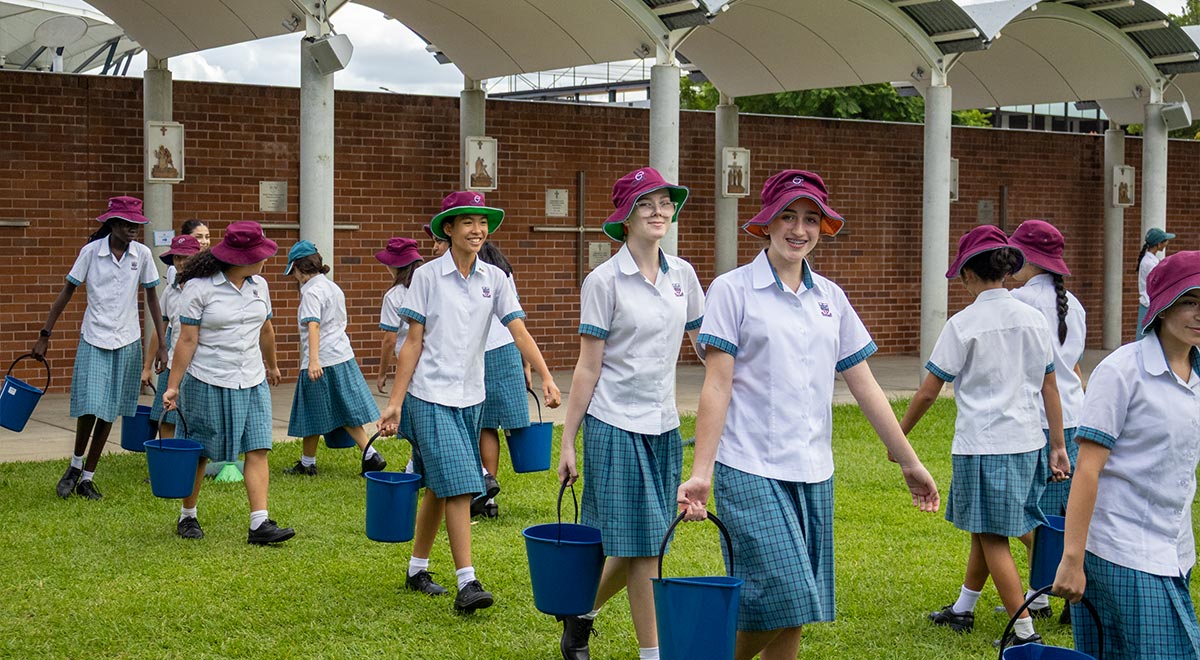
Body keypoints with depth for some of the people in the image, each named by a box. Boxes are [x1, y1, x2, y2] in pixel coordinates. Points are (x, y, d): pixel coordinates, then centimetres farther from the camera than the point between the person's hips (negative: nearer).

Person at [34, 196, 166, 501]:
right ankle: (76, 465, 16)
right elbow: (67, 293, -1)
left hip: (127, 341, 2)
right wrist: (44, 335, -2)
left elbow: (152, 298, 6)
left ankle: (88, 478, 18)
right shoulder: (91, 251, -7)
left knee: (109, 412, 6)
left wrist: (161, 345, 3)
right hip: (93, 339, -2)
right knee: (90, 406, -10)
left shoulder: (142, 254, -1)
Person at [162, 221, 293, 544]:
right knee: (199, 454, 7)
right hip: (208, 383, -5)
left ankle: (260, 523, -10)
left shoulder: (258, 285, 7)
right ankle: (187, 516, 25)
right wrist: (173, 386, -14)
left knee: (258, 450, -6)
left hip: (252, 384, 5)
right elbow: (186, 341, -11)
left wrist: (271, 365, 35)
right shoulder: (199, 288, -11)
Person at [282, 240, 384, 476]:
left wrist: (313, 360, -34)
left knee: (312, 415, 5)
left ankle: (307, 463, 17)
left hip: (321, 362, -8)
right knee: (347, 412, 10)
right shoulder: (334, 288, 14)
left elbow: (313, 326, -25)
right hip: (343, 357, 8)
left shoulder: (312, 291, -13)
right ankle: (370, 455, 1)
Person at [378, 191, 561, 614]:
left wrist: (546, 378, -16)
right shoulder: (427, 277, -5)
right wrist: (395, 402, -8)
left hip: (469, 398, 5)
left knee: (439, 487, 14)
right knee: (458, 486, -14)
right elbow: (413, 343, -5)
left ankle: (417, 569, 28)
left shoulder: (494, 279, 4)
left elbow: (519, 332, -2)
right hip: (431, 397, -5)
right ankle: (466, 583, -15)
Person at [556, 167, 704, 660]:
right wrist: (567, 441, -6)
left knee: (638, 545, 10)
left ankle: (580, 614, 34)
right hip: (615, 424, -5)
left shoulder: (682, 275, 7)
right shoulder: (604, 281, -8)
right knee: (641, 545, -4)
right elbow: (588, 368, -6)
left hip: (663, 426, 6)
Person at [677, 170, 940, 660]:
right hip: (750, 469, -5)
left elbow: (865, 387, 15)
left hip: (813, 472, 5)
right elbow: (717, 387, -7)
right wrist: (701, 472, -14)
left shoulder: (830, 298, 12)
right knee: (782, 598, -14)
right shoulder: (733, 290, -2)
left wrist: (909, 462, 16)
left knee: (795, 614, 5)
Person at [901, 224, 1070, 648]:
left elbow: (928, 392, -7)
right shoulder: (1033, 319, 5)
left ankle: (1025, 631, -2)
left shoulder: (964, 324, -11)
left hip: (982, 446, -6)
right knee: (984, 532, 19)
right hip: (1027, 441, 6)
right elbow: (1049, 387, 8)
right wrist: (1058, 446, 14)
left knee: (992, 538, 0)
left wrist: (898, 436, 5)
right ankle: (962, 609, 32)